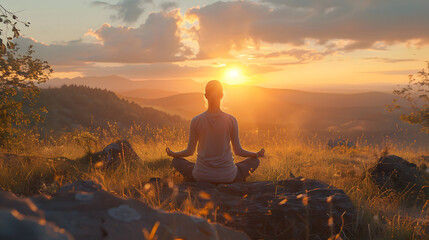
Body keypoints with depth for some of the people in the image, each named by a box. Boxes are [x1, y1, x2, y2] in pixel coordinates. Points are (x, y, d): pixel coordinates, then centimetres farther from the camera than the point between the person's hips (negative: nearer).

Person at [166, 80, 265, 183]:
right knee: (255, 161, 22)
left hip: (202, 176, 1)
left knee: (176, 161, 26)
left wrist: (172, 154, 23)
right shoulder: (231, 120, -8)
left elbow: (189, 151, 3)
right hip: (227, 177, 0)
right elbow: (238, 151, 0)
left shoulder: (196, 121, -7)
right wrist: (258, 154, 19)